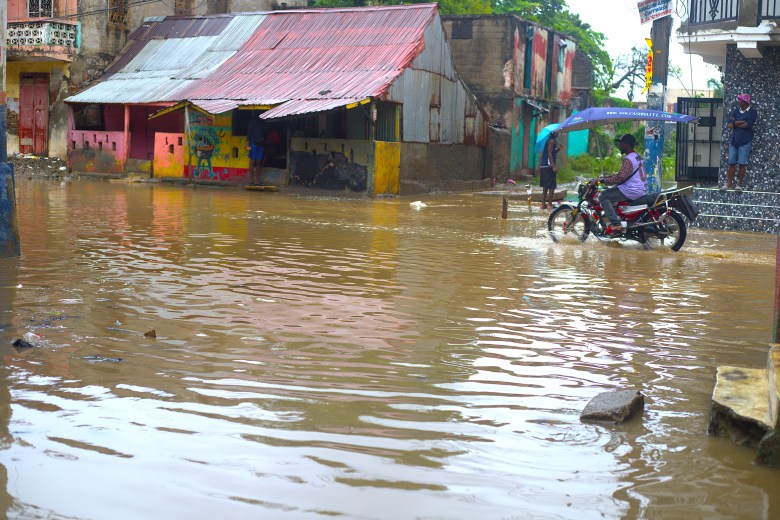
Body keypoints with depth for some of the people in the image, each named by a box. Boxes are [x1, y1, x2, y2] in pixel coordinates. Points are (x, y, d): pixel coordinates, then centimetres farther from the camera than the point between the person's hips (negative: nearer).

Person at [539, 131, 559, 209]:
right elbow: (549, 154, -19)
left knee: (545, 186, 12)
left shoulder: (550, 140, 18)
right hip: (549, 165, -10)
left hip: (543, 166, 10)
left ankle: (543, 204, 13)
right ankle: (550, 204, -6)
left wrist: (558, 149, 10)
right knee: (552, 186, -6)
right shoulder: (552, 141, -10)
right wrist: (554, 166, -22)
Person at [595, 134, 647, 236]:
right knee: (612, 190, 28)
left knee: (603, 196, -10)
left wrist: (604, 180, -20)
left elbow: (621, 177, -28)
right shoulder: (638, 156, 17)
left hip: (632, 191, -11)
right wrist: (607, 177, 20)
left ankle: (615, 224, -20)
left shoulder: (628, 159, -17)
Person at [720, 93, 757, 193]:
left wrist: (735, 123, -3)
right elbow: (729, 125, -2)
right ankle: (728, 184, 8)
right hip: (733, 141, 4)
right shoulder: (735, 111, 10)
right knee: (731, 163, 3)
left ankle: (739, 185, 5)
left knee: (742, 164, -2)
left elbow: (748, 125, -15)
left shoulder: (752, 112, -1)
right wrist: (742, 122, -10)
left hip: (745, 142, -4)